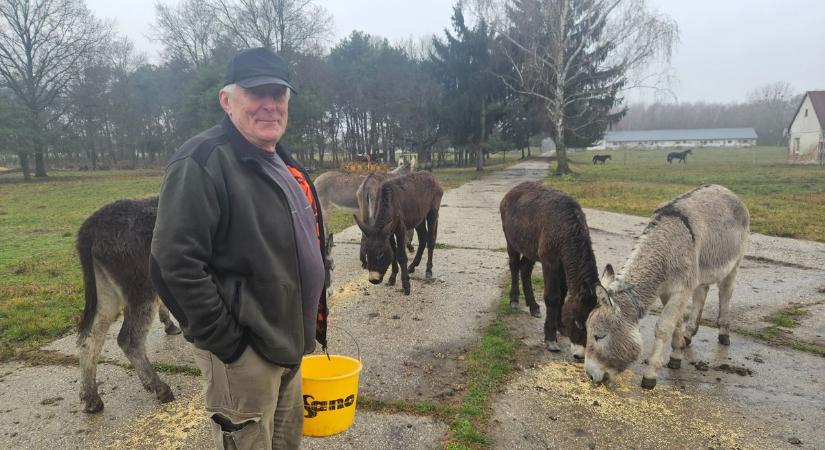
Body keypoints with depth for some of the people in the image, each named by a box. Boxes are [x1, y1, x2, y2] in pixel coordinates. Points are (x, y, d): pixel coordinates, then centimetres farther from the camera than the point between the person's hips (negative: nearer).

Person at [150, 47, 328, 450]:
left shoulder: (283, 164, 11)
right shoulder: (203, 161, -18)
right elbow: (176, 263, -24)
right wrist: (224, 341, -20)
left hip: (287, 343, 9)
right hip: (242, 353, -9)